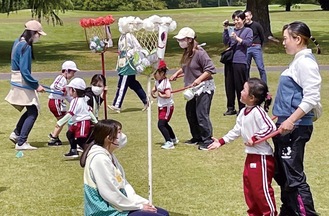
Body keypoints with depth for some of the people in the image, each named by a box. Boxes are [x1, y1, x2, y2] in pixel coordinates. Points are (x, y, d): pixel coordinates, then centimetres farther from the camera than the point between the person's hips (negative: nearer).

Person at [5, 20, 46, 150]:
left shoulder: (18, 42, 10)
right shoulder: (26, 46, -19)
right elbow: (24, 70, -23)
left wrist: (33, 83, 18)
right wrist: (36, 85, -17)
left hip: (17, 82, 10)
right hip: (23, 84, -10)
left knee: (31, 110, 19)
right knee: (33, 112, -4)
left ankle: (16, 134, 24)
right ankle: (21, 143, -2)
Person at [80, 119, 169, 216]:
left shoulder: (109, 156, 10)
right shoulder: (99, 159, -20)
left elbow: (123, 184, 13)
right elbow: (110, 195, -21)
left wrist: (142, 202, 1)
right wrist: (139, 206, -12)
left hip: (118, 207, 10)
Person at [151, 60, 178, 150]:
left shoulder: (165, 83, -23)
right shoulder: (158, 81, 5)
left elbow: (168, 95, -34)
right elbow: (155, 87, 25)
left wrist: (160, 95, -18)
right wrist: (153, 91, 2)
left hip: (167, 106, -10)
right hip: (161, 106, 10)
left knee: (161, 124, -16)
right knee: (164, 124, 23)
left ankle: (169, 142, -13)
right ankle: (174, 139, 41)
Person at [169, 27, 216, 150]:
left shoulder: (199, 52, -19)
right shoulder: (187, 53, 7)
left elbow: (210, 69, -21)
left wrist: (199, 79, -28)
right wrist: (177, 73, 11)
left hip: (204, 88, -10)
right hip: (193, 89, 10)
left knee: (201, 114, -10)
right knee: (190, 113, 15)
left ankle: (207, 140, 1)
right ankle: (197, 137, 30)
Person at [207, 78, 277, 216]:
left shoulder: (257, 111, -20)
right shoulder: (243, 112, 8)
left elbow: (270, 127, -26)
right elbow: (236, 131, 15)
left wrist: (254, 138, -22)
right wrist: (221, 142, 13)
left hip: (262, 156, -10)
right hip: (251, 155, 10)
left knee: (261, 188, -2)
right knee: (248, 187, 17)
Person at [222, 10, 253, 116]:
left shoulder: (248, 31, 3)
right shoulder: (232, 30, 13)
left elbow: (249, 43, -9)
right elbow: (225, 42, 5)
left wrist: (237, 38, -17)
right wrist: (225, 29, -1)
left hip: (240, 61, -4)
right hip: (229, 60, 5)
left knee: (240, 86, -1)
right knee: (229, 85, 8)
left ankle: (242, 109, 9)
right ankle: (231, 108, 19)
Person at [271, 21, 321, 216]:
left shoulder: (306, 62, -16)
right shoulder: (299, 61, 14)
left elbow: (312, 98, -23)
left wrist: (291, 121, -26)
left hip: (295, 128, -10)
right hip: (287, 126, 10)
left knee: (294, 177, -8)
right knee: (282, 174, 18)